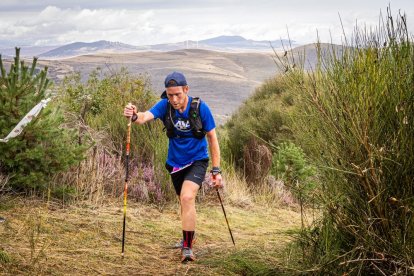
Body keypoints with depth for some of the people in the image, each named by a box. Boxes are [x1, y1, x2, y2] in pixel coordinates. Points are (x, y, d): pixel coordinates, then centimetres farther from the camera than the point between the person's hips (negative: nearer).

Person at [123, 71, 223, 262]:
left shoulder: (200, 108, -18)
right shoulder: (165, 105, -13)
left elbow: (212, 139, -9)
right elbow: (145, 117, -32)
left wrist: (216, 171, -10)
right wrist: (134, 116, -57)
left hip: (197, 161, -3)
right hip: (175, 163, 4)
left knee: (187, 198, -25)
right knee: (185, 203, 17)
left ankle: (187, 247, -17)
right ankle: (188, 237, 43)